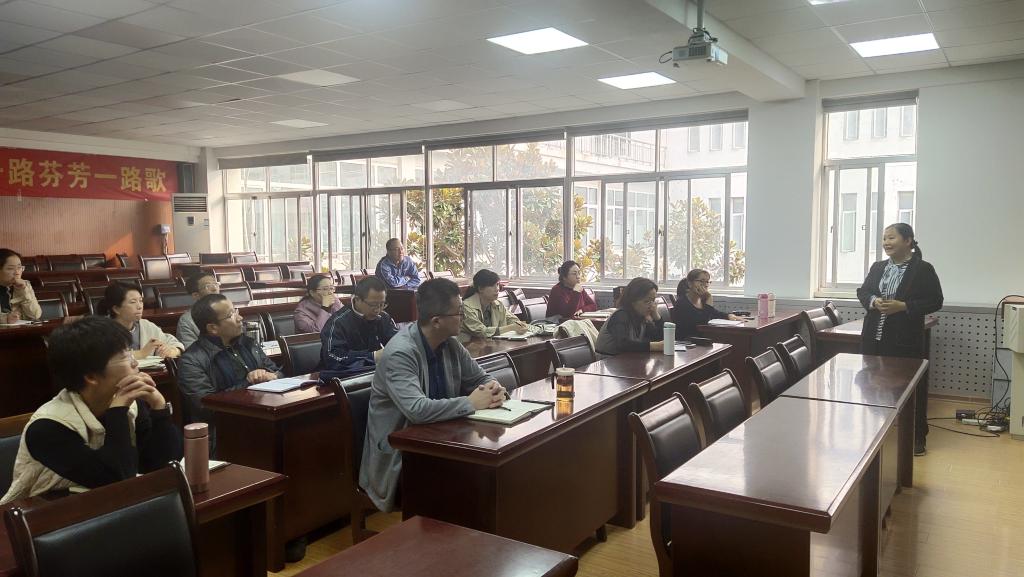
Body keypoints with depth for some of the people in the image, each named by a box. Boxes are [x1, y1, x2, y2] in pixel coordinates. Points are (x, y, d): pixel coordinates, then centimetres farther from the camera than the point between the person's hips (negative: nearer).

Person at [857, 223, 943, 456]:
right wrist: (873, 301, -8)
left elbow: (935, 301, -6)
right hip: (874, 339, 5)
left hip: (906, 341, -5)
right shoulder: (877, 267, 10)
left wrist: (903, 306, -18)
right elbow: (862, 291, 15)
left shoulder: (923, 269, -5)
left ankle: (917, 436, 16)